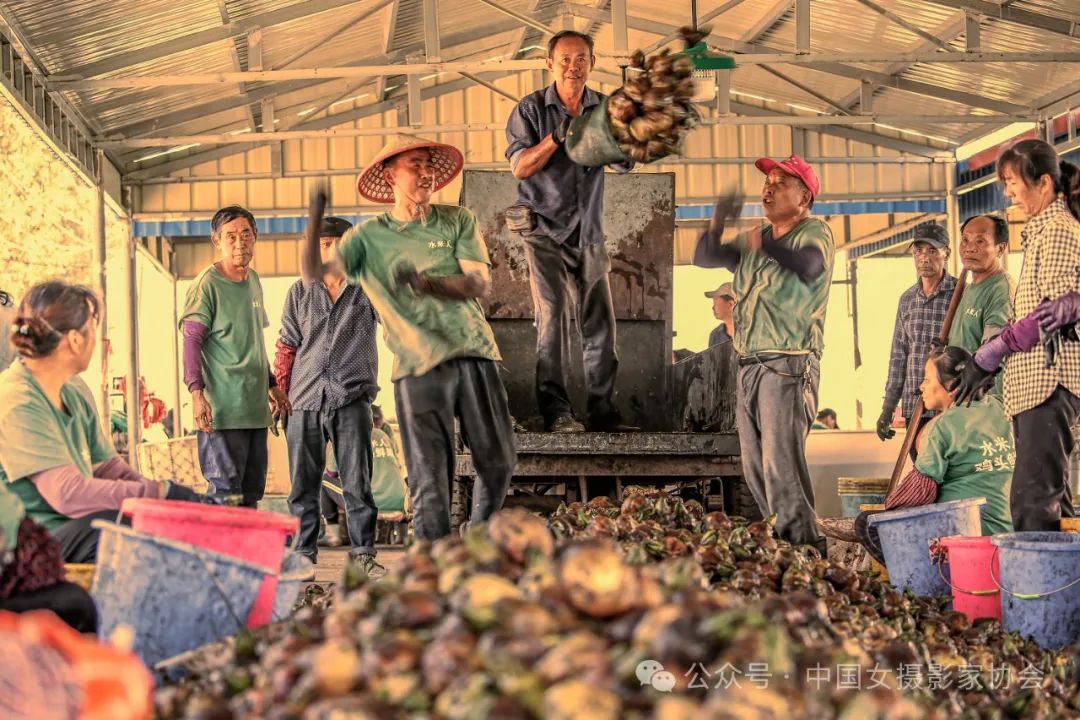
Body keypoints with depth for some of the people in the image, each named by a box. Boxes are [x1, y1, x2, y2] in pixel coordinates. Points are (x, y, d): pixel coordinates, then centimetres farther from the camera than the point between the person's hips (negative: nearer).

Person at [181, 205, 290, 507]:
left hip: (255, 407, 8)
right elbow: (191, 343, -12)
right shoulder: (206, 285, -8)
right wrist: (197, 393, -21)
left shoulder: (253, 281, 16)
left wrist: (272, 386, 24)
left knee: (251, 491, 11)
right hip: (221, 408, -8)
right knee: (225, 492, -9)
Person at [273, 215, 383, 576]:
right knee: (303, 485, 5)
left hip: (351, 400, -2)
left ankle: (364, 555, 4)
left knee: (357, 483, -2)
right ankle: (303, 555, 14)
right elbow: (287, 346, 16)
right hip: (304, 401, 2)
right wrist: (279, 391, 10)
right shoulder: (300, 293, 13)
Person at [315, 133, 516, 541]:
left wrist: (428, 284, -20)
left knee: (498, 462, 9)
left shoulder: (457, 221, 11)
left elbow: (479, 282, -3)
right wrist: (315, 221, -17)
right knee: (430, 478, -4)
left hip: (474, 353, 3)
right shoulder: (368, 238, 8)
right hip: (417, 366, -2)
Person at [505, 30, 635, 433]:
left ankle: (602, 410, 5)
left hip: (589, 233, 4)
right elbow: (519, 166, -7)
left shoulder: (603, 108, 8)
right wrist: (555, 138, -21)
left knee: (599, 322, 0)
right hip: (546, 230, -3)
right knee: (553, 315, -12)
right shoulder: (531, 109, 0)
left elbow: (625, 163, -2)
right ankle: (556, 411, -11)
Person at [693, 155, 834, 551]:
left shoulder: (815, 232, -3)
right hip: (750, 365, 8)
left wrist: (765, 245, -38)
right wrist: (717, 223, -3)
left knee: (782, 464, -15)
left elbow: (810, 265, -25)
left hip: (788, 365, -8)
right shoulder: (753, 240, 19)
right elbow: (704, 257, 16)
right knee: (755, 468, 8)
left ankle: (803, 546, -11)